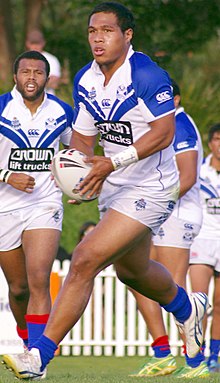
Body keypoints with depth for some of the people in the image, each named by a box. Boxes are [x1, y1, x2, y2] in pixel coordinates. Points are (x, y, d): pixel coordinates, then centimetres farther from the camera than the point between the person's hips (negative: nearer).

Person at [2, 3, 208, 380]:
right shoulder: (85, 80, 3)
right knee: (131, 270, 27)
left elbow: (163, 133, -24)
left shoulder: (146, 74, -20)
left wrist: (113, 163, -31)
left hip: (149, 189, -9)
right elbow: (82, 137, 12)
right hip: (113, 188, 9)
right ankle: (187, 307, 59)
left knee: (85, 261, -20)